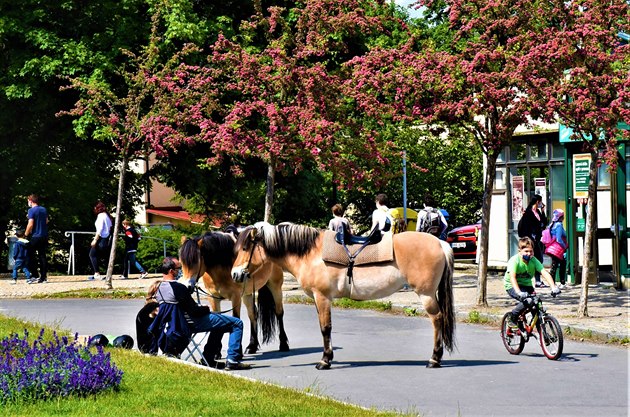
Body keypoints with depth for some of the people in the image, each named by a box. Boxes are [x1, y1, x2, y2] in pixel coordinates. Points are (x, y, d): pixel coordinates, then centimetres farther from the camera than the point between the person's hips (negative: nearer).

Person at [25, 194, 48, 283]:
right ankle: (44, 277, 7)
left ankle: (35, 275, -1)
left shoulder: (31, 210, -11)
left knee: (31, 256, 4)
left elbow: (30, 224, -18)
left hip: (35, 237, -6)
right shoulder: (44, 209, 10)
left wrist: (26, 234, -7)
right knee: (42, 256, 9)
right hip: (44, 236, 6)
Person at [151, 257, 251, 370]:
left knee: (219, 321, 33)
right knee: (237, 323, -3)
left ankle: (208, 358, 30)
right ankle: (232, 361, -2)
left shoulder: (159, 289, 2)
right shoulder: (178, 288, -27)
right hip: (194, 324, -10)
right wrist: (206, 308, -3)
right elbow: (194, 311, -23)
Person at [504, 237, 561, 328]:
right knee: (527, 300, -29)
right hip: (512, 286, -5)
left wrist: (553, 287, -38)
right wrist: (519, 293, -52)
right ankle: (513, 319, -8)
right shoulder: (514, 260, -24)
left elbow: (544, 273, -22)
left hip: (526, 285, 5)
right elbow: (512, 277, -37)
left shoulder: (533, 260, -12)